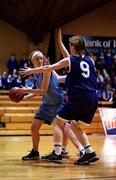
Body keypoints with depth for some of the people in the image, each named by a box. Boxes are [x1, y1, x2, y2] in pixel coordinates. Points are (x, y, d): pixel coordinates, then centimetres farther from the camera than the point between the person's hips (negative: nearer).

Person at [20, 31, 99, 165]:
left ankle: (57, 153, 2)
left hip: (79, 98, -6)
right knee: (75, 126, 21)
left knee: (58, 122, 9)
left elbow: (47, 69, 7)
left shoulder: (69, 60, 0)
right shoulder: (90, 60, 14)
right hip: (92, 100, 6)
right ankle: (89, 153, 10)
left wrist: (31, 71, 20)